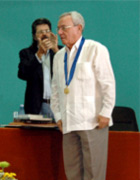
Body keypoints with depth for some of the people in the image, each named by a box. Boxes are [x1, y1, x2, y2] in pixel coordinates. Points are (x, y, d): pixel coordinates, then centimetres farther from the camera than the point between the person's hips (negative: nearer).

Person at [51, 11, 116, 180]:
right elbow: (55, 88, 22)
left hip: (92, 122, -6)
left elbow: (108, 83, -6)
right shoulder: (59, 56, 17)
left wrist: (105, 114, -11)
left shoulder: (95, 50, -2)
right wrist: (58, 115, 13)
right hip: (68, 123, 6)